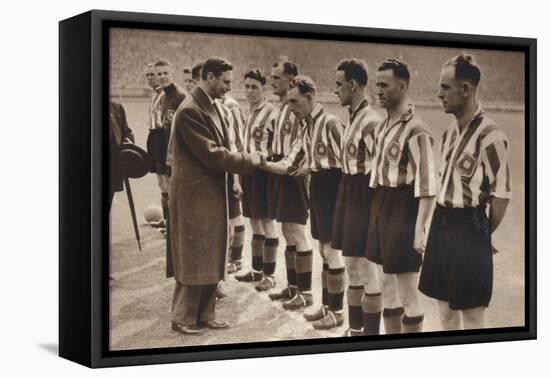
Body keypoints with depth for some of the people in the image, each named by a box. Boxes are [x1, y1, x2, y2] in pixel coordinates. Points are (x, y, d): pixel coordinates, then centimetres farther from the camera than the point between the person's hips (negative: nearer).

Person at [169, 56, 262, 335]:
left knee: (211, 257, 14)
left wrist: (244, 159, 1)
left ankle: (204, 314, 23)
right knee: (194, 258, 0)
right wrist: (248, 161, -13)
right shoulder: (190, 110, -19)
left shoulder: (210, 107, 12)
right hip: (195, 195, -9)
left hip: (212, 194, 9)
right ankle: (183, 318, 12)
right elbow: (211, 154, -21)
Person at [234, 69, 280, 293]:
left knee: (266, 222, -1)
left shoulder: (272, 113, -12)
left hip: (263, 171, -8)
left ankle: (269, 275, 7)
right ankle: (257, 269, 27)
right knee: (255, 222, 16)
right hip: (248, 171, 8)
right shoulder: (246, 113, 12)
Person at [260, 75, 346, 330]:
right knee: (324, 251, 15)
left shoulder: (331, 123, -16)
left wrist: (313, 167, -14)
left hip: (332, 192, -9)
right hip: (317, 191, 9)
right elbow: (290, 165, 7)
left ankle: (337, 311, 6)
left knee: (332, 252, -3)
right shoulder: (307, 128, 11)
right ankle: (327, 305, 25)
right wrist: (264, 164, -7)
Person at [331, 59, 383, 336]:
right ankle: (356, 329, 27)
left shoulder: (371, 121, -18)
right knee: (352, 267, 16)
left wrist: (372, 208, -17)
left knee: (367, 270, -3)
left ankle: (371, 333, 5)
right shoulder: (354, 118, 12)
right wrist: (344, 201, 17)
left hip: (363, 198, -10)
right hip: (349, 196, 10)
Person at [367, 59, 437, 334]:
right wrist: (376, 213, 16)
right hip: (380, 206, 9)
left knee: (407, 294, 1)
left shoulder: (416, 130, -17)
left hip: (403, 210, -9)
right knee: (387, 287, 17)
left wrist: (419, 230, -21)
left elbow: (427, 187, -19)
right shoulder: (382, 126, 11)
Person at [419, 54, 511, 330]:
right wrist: (442, 223, 13)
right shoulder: (450, 132, 9)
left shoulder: (489, 136, -17)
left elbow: (501, 196, -14)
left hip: (469, 229, -8)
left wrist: (483, 234, -2)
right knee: (445, 310, 17)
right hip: (441, 224, 8)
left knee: (472, 314, 4)